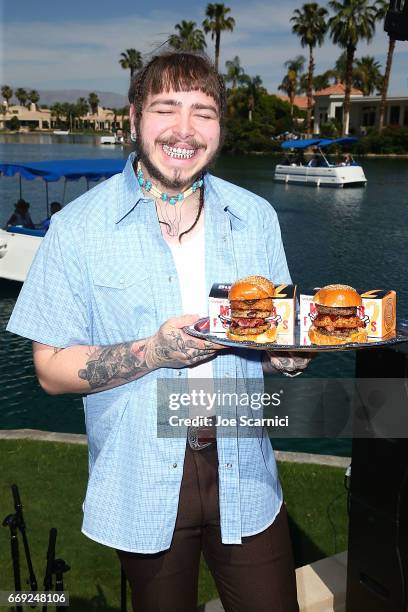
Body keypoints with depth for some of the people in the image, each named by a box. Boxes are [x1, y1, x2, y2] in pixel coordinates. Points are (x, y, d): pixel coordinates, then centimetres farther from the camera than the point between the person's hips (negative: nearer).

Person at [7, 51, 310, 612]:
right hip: (143, 487, -2)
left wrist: (291, 353, -13)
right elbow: (52, 368, -10)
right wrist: (155, 350, -24)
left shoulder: (255, 217, 2)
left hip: (243, 476, 3)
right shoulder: (79, 228, -9)